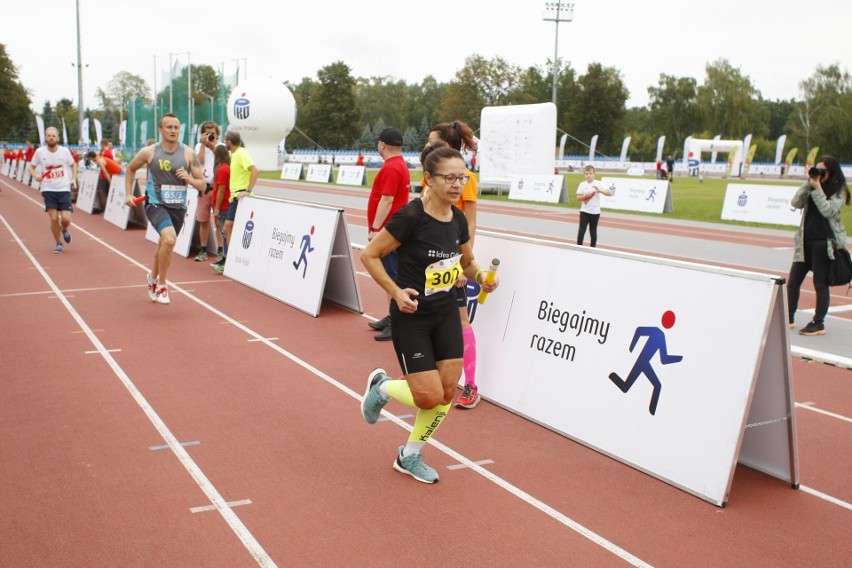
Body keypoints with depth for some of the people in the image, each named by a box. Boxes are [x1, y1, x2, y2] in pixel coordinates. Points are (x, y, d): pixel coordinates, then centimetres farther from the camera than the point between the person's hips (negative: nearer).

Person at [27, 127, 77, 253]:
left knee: (66, 219, -8)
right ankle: (59, 243, 15)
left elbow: (73, 164, 13)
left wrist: (74, 179, 0)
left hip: (64, 189, 0)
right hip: (48, 190, 0)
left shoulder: (65, 151, -3)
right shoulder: (40, 152, -3)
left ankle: (64, 229, 30)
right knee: (54, 219, -5)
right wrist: (35, 175, -12)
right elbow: (31, 166, 9)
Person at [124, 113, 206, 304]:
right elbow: (130, 169, 13)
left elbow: (202, 185, -1)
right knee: (169, 239, -28)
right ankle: (161, 285, -9)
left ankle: (153, 278, 49)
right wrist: (128, 194, 8)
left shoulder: (188, 154, -3)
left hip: (178, 207, 3)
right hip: (156, 204, -3)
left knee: (164, 247, 19)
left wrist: (188, 178, -20)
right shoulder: (149, 152, -6)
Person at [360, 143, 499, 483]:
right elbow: (369, 255, -14)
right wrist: (396, 291, -22)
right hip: (411, 316, -6)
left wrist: (481, 277, -3)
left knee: (448, 391, 5)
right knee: (430, 397, -8)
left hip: (446, 313, 7)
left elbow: (467, 262, 17)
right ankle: (381, 387, 25)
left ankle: (409, 457, 25)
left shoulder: (458, 219, -1)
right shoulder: (411, 216, -21)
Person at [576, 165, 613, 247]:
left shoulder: (598, 184, -5)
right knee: (581, 231, -5)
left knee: (593, 231, 10)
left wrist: (599, 190, -25)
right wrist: (585, 196, -17)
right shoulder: (582, 184, 0)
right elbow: (578, 197, 2)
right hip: (584, 211, 1)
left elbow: (609, 193, -10)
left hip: (595, 212, 0)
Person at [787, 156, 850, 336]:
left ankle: (818, 324, 7)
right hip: (805, 241, 6)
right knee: (792, 281, 6)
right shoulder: (812, 187, 10)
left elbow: (828, 210, -17)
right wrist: (808, 184, -9)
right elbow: (795, 203, -2)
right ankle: (788, 318, 18)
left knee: (820, 284, -1)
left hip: (825, 243, -6)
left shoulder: (839, 191, -3)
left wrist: (817, 188, -15)